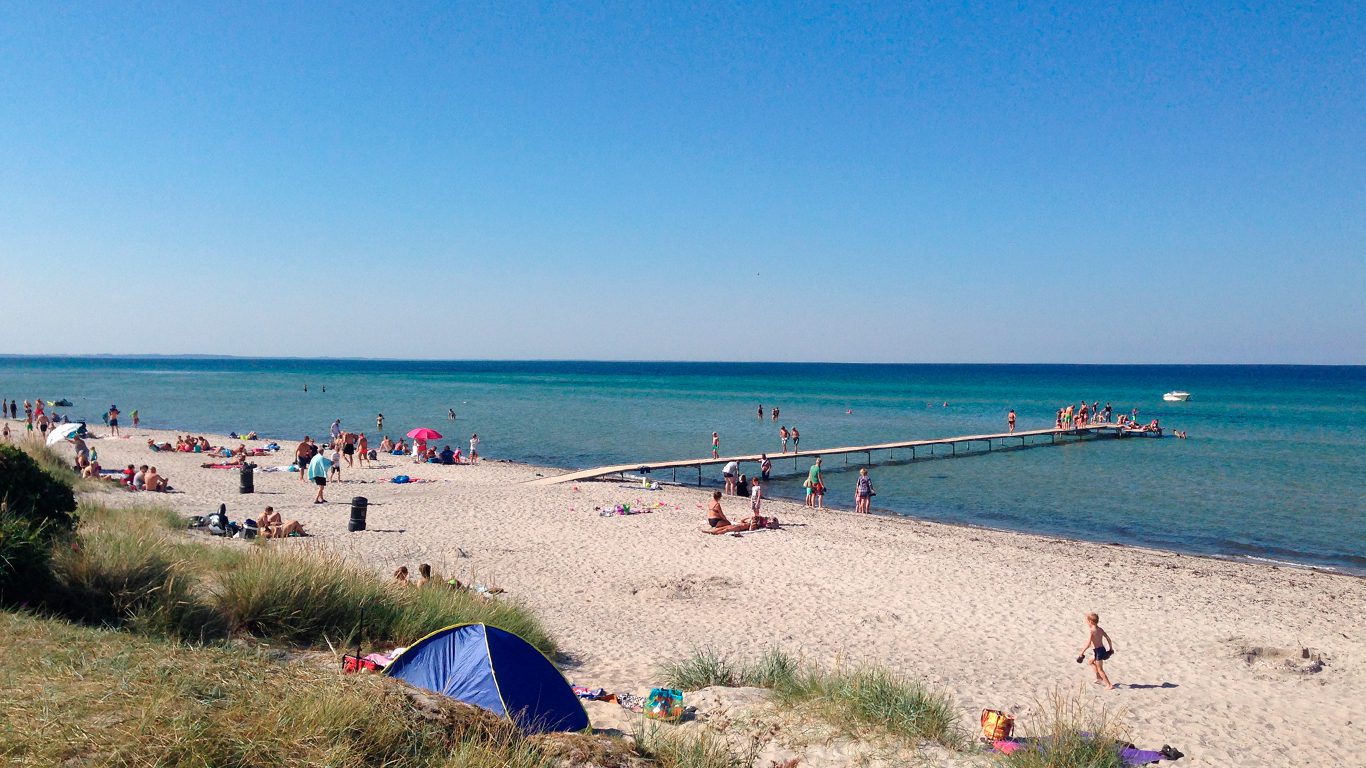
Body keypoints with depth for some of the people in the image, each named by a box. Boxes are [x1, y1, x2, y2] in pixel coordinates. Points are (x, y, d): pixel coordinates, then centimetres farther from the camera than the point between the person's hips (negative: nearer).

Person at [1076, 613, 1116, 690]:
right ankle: (1099, 678, 36)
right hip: (1102, 649, 9)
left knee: (1100, 669, 4)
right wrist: (1111, 648, 25)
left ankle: (1109, 685, 6)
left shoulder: (1090, 630, -18)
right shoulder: (1100, 629, 7)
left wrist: (1082, 652, -21)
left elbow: (1088, 643, -26)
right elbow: (1108, 639, 11)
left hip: (1098, 651, -9)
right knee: (1091, 662, 29)